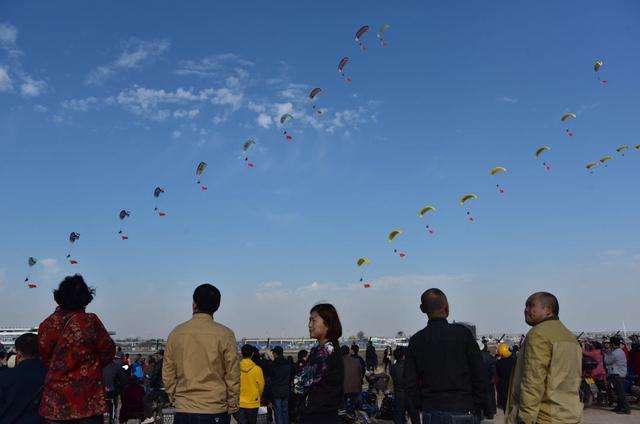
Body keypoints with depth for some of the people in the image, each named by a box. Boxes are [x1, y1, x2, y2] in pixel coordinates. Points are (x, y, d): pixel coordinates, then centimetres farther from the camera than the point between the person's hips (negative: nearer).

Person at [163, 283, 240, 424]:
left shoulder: (176, 333, 1)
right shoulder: (224, 334, -8)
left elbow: (167, 373, 6)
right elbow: (233, 374, -6)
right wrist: (232, 406, 5)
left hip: (183, 410, 2)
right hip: (215, 411, -2)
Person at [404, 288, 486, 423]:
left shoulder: (415, 340, 0)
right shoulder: (463, 333, -7)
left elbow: (410, 383, 0)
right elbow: (479, 375, -5)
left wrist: (424, 405, 12)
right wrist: (478, 409, 4)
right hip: (462, 412, -2)